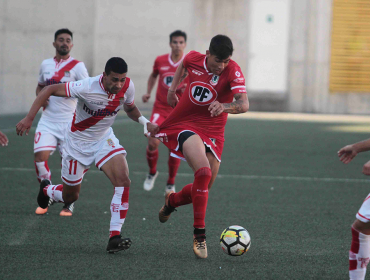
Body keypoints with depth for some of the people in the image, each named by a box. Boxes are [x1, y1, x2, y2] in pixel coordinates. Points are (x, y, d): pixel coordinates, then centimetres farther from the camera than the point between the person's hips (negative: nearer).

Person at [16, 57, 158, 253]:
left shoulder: (127, 87, -15)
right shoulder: (87, 88, -31)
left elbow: (130, 108, 8)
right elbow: (50, 90, -24)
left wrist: (144, 121, -12)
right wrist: (29, 118, -29)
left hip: (104, 138, 4)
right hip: (78, 143, -3)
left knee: (123, 181, -22)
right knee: (70, 196, 11)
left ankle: (114, 236, -19)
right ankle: (46, 189, 49)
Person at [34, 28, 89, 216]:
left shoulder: (77, 66, -3)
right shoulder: (46, 65, 11)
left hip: (69, 122, -3)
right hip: (47, 121, 3)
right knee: (40, 157, -12)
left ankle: (69, 203, 16)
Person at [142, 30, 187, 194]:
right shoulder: (160, 61, 0)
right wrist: (148, 92, 8)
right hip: (160, 109, 1)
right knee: (153, 142, -15)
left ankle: (170, 185, 15)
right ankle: (152, 173, 14)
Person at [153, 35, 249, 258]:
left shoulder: (233, 71, -18)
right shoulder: (194, 59, -8)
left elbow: (244, 104, -34)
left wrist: (225, 106, -53)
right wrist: (173, 88, 19)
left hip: (212, 131, 2)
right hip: (184, 124, -1)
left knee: (203, 189, 7)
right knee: (203, 171, -26)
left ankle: (172, 201, 43)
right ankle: (199, 235, -21)